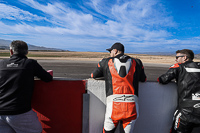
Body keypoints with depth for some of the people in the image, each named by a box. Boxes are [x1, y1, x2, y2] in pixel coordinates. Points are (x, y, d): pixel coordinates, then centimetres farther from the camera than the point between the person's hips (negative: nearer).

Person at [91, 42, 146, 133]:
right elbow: (143, 79, 26)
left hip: (114, 106, -2)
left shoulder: (106, 62, 7)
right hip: (132, 106, 2)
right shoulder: (137, 63, 11)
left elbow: (93, 75, 22)